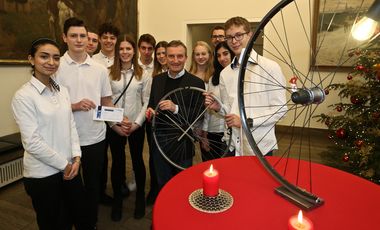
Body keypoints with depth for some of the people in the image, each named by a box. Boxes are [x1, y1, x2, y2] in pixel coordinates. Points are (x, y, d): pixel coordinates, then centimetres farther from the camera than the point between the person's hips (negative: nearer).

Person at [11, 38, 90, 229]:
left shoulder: (62, 91, 4)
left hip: (69, 168, 6)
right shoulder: (23, 96, -14)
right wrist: (64, 164, -12)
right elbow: (32, 142, -18)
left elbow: (71, 126, 6)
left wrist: (76, 158, -4)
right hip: (42, 174, -5)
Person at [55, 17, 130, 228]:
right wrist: (75, 106, -20)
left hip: (96, 137, 2)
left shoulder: (100, 69, 4)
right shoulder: (57, 67, -4)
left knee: (93, 184, 16)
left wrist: (117, 125, -4)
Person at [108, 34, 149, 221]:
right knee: (117, 161, 11)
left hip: (136, 125, 0)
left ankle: (140, 197, 30)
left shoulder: (143, 74, 1)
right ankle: (117, 199, 29)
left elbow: (146, 102, -1)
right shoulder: (109, 73, 1)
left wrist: (137, 123, -10)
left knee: (137, 160, 11)